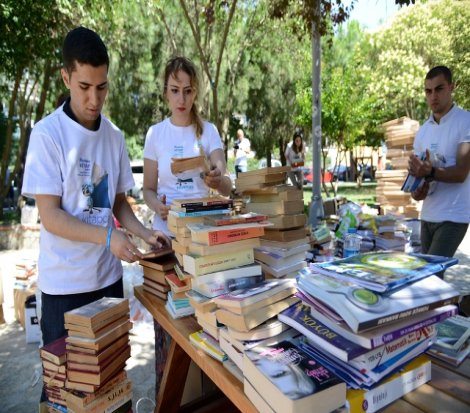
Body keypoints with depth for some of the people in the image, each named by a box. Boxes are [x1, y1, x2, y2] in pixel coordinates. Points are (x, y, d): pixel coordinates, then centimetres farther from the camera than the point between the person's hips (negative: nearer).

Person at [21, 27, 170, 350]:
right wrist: (107, 236, -26)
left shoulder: (114, 136, 3)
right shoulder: (47, 134, -12)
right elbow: (50, 216, -14)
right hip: (64, 282, -4)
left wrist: (144, 233, -6)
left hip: (108, 275, 4)